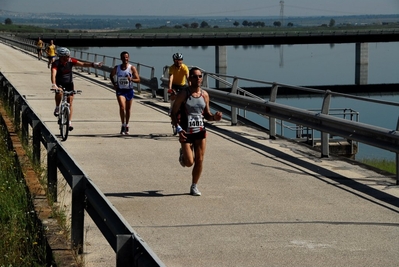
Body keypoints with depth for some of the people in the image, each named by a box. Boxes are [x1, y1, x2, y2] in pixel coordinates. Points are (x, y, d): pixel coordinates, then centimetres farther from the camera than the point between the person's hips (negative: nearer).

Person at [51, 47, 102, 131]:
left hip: (69, 83, 3)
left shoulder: (71, 61, -15)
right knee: (59, 92, -35)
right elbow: (53, 74, -37)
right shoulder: (56, 63, -23)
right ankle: (57, 108, -10)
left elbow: (82, 64, -22)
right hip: (59, 84, -3)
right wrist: (53, 85, -54)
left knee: (70, 103, 2)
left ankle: (69, 121, 13)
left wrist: (93, 64, -37)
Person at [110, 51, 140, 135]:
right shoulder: (116, 68, 1)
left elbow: (138, 80, -9)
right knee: (122, 107, -20)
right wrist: (114, 84, 4)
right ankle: (123, 125, -15)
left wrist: (131, 79, -28)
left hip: (129, 90, 0)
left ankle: (126, 125, 29)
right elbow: (111, 76, 19)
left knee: (128, 109, 11)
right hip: (120, 90, 0)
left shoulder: (132, 68, -6)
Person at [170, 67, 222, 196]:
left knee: (199, 161, 2)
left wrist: (214, 117, -10)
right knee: (189, 162, -5)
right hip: (186, 132, -4)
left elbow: (207, 114, 12)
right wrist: (179, 129, -20)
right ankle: (183, 153, 31)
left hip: (200, 132, 4)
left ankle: (194, 186, 19)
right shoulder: (183, 94, -10)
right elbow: (173, 113, -7)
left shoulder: (204, 95, 3)